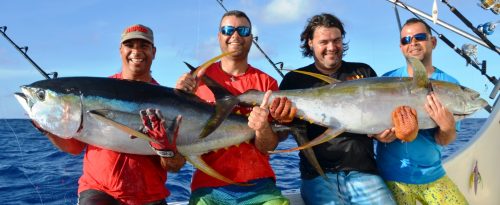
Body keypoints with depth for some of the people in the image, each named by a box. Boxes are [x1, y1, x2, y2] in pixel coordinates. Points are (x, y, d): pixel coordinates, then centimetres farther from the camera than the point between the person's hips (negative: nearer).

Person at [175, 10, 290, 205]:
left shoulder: (267, 83, 0)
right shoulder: (199, 78, 1)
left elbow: (268, 148, -3)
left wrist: (263, 128, -24)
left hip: (259, 186, 1)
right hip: (209, 187, 0)